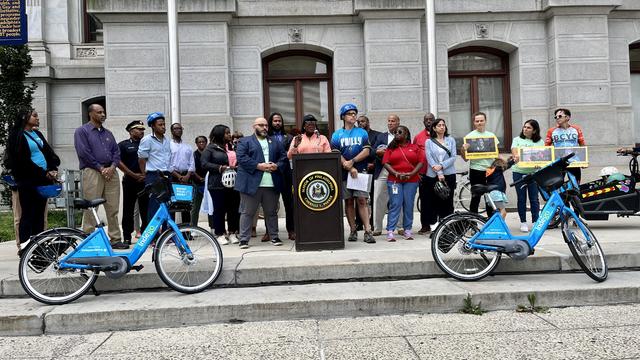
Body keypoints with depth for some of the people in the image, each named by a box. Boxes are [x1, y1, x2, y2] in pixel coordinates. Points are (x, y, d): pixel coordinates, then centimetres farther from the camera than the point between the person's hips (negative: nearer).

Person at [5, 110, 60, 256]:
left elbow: (49, 152, 14)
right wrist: (44, 173, -11)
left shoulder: (37, 134, 18)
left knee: (39, 213, 7)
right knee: (28, 213, -5)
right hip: (27, 181, -7)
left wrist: (53, 169, -3)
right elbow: (22, 160, -11)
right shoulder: (17, 135, -4)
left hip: (43, 179, 7)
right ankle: (24, 246, -1)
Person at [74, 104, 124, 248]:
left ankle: (115, 239, 9)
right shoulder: (82, 131, 4)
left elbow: (116, 151, 15)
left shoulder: (108, 133, 22)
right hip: (92, 172, -5)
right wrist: (101, 168, -10)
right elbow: (83, 153, -7)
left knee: (113, 208, 4)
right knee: (90, 208, -5)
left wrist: (112, 167, -3)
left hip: (111, 172, 5)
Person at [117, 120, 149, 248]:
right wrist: (133, 174, -10)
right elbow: (118, 162, -4)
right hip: (130, 182, -3)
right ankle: (127, 238, 6)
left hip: (145, 181, 3)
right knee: (128, 211, 1)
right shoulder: (123, 145, 5)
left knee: (146, 210, 3)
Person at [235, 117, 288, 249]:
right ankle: (244, 239, 3)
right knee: (247, 212, -1)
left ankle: (274, 237, 18)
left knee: (271, 212, 10)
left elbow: (284, 158, 14)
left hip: (272, 184, 4)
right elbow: (241, 158, -7)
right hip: (251, 183, -3)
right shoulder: (244, 142, 6)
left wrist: (277, 165, -7)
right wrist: (258, 166, -16)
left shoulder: (276, 143, 20)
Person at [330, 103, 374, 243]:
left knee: (362, 200, -7)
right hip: (344, 173, 1)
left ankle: (368, 231, -9)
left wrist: (352, 161, -12)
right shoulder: (337, 135, 8)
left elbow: (366, 151, 0)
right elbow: (336, 154, -2)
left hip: (360, 172, -1)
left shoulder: (362, 132, 10)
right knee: (348, 202, 4)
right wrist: (349, 168, -12)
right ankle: (353, 230, 11)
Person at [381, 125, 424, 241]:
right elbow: (386, 163, 1)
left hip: (411, 181, 1)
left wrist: (412, 173, -10)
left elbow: (421, 161, 3)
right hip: (394, 181, -1)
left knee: (409, 205, 2)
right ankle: (390, 231, -8)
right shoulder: (391, 148, 11)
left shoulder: (414, 148, 11)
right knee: (395, 205, -6)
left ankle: (407, 230, 10)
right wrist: (396, 173, -13)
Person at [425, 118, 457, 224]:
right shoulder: (429, 142, 5)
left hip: (449, 174, 1)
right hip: (433, 175, -1)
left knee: (448, 201, 0)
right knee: (434, 201, 0)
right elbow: (429, 159, -4)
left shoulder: (451, 140, 8)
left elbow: (453, 157, 1)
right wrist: (439, 173, -12)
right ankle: (433, 224, 6)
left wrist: (442, 166, -13)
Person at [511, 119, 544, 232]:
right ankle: (523, 222, 13)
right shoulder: (517, 140, 9)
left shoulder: (539, 141, 10)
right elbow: (514, 152, -6)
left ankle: (536, 221, 12)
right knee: (521, 198, 4)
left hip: (533, 172, 0)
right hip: (519, 172, 0)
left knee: (534, 198, 1)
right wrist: (516, 157, -30)